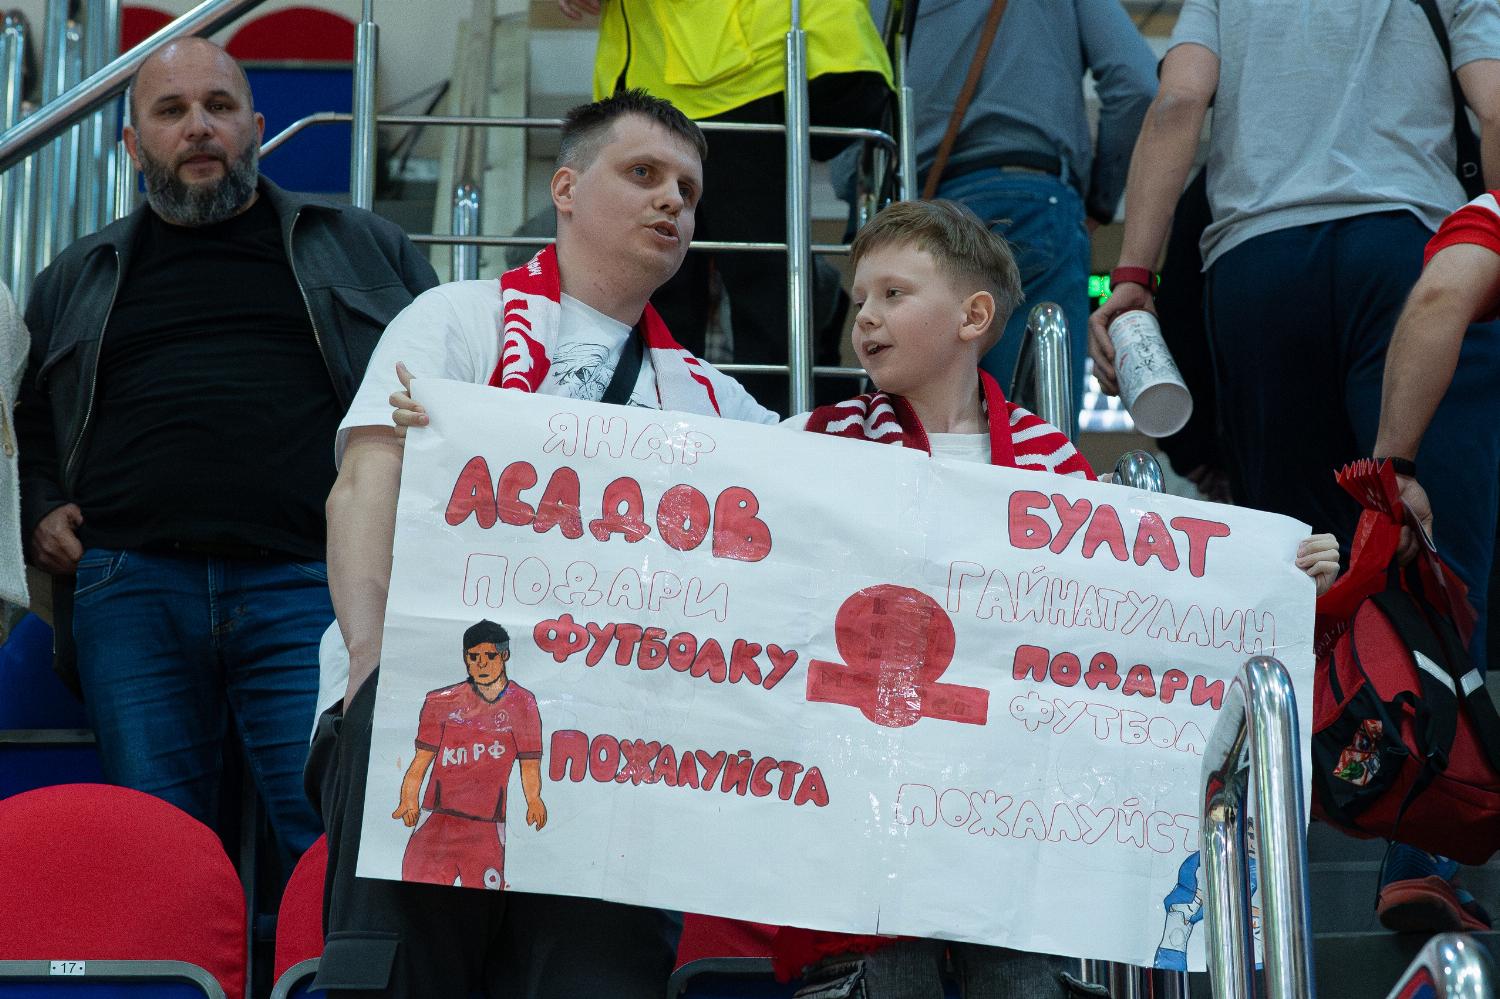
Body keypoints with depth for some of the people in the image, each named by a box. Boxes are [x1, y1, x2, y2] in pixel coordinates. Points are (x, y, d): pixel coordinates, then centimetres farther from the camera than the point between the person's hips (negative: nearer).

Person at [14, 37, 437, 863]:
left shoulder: (360, 246, 20)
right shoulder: (77, 278, 24)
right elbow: (24, 424, 30)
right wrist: (39, 515, 10)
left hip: (308, 585, -2)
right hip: (131, 588, 2)